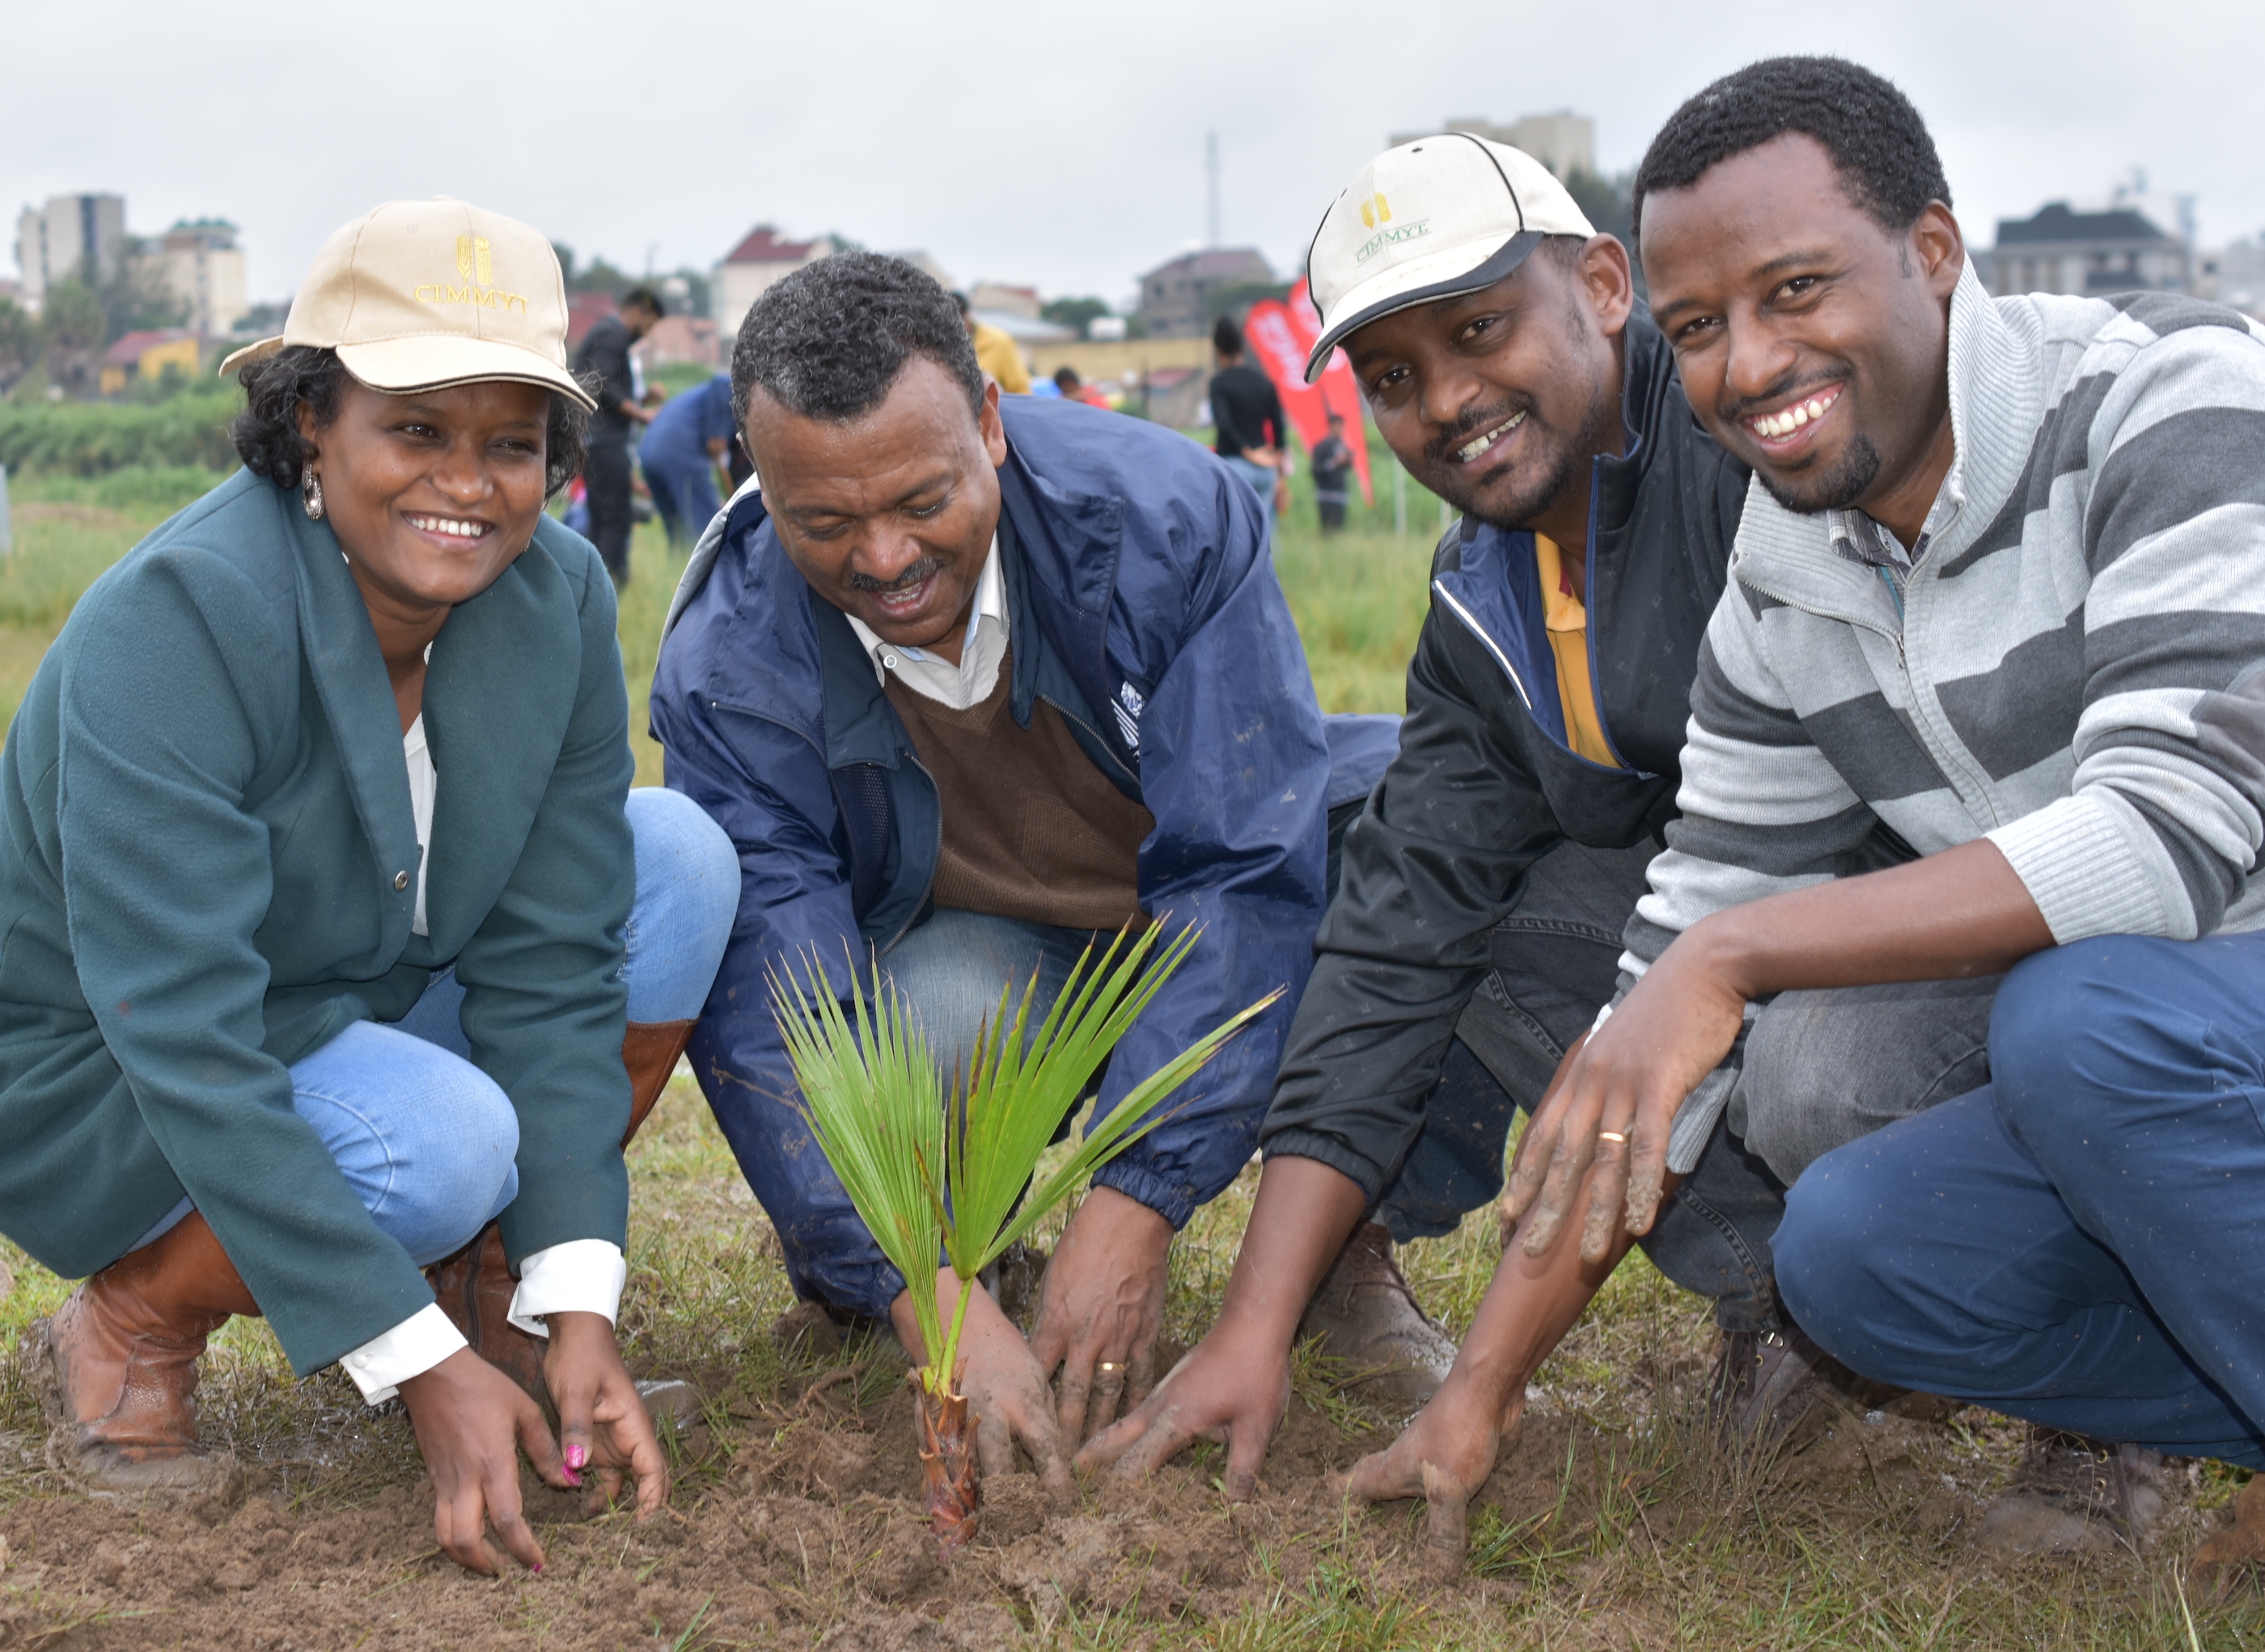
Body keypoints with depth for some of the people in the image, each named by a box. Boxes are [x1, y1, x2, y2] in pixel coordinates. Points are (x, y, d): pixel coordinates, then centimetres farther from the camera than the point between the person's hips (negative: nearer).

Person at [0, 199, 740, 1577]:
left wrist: (575, 1308, -20)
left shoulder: (557, 601, -13)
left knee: (677, 857, -11)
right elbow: (184, 1044, -33)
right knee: (443, 1138, -34)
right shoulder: (177, 621, -30)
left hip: (357, 1012, 6)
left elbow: (546, 967, -12)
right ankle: (134, 1321, -5)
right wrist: (423, 1369, -34)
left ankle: (509, 1291, 0)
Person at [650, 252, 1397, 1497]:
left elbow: (1244, 875, -27)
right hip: (986, 964, 0)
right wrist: (934, 1303, -39)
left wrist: (1133, 1206, -35)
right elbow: (778, 1021, -25)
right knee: (934, 1019, -38)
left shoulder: (1164, 516, -26)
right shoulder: (727, 671, -23)